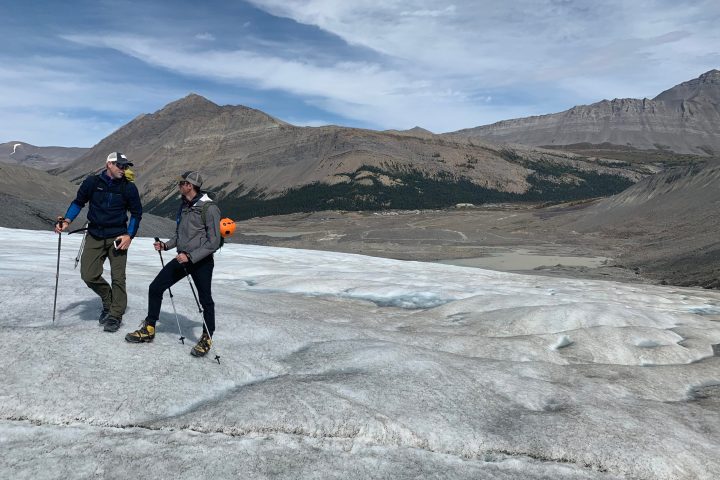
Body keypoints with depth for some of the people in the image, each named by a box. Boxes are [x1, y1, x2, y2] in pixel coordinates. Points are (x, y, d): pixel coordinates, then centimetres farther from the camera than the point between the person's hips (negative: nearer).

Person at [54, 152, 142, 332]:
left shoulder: (129, 187, -2)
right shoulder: (92, 182, -2)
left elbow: (136, 213, 6)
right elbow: (79, 202, 11)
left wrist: (129, 235, -4)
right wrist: (67, 220, -4)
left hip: (117, 237, -1)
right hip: (94, 236, 1)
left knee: (118, 277, -2)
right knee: (88, 275, -4)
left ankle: (115, 314, 10)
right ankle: (108, 299, 23)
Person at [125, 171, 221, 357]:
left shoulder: (209, 208, -16)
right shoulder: (184, 204, 10)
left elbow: (213, 242, -18)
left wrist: (190, 256, -22)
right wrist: (165, 245, 4)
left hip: (201, 261, -8)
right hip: (182, 258, 8)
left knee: (205, 301, 3)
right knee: (155, 288, 7)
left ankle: (207, 338, 22)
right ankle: (148, 330, 22)